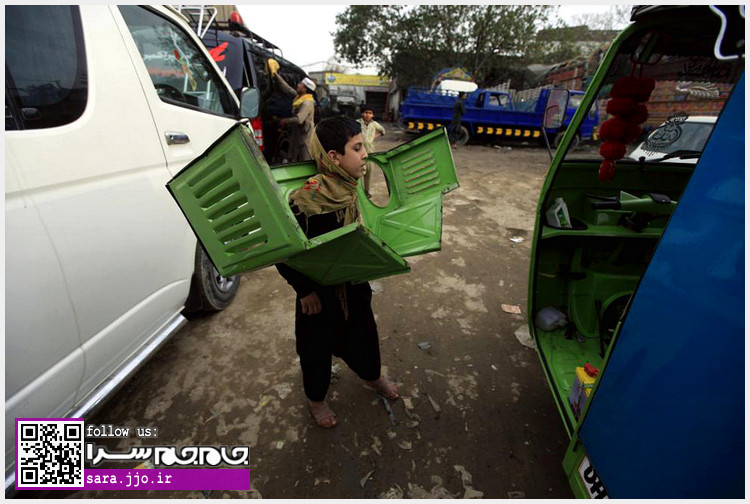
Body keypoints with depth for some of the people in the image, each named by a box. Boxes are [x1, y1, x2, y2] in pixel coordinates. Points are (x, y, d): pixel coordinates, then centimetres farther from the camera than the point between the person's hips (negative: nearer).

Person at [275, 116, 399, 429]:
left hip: (354, 282, 7)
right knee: (318, 344, 17)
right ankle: (316, 398, 48)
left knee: (363, 330, 26)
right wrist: (304, 291, -18)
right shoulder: (307, 200, -29)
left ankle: (372, 376, 57)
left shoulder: (352, 187, -8)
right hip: (320, 290, -6)